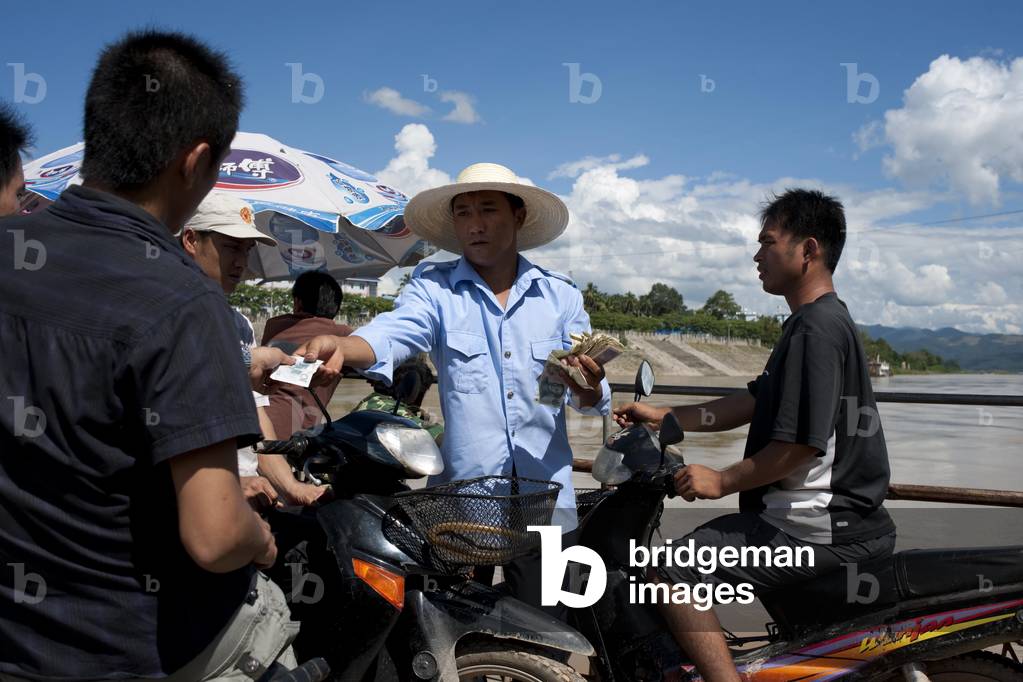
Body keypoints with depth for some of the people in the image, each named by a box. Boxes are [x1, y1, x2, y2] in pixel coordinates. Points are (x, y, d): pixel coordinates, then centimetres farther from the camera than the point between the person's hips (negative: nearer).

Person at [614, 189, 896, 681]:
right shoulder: (824, 320, 15)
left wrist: (722, 482, -12)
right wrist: (664, 416, 14)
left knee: (674, 572, -14)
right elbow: (753, 403, 17)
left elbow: (802, 443, -24)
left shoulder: (815, 328, -19)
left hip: (818, 530, -11)